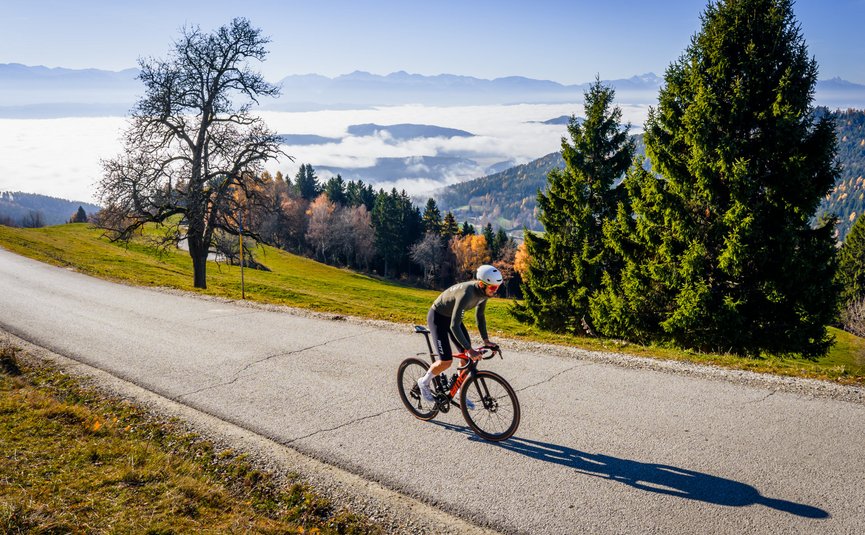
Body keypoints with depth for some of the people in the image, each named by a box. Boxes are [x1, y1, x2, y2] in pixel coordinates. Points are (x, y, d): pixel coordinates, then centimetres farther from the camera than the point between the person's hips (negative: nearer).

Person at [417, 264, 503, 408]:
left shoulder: (484, 292, -12)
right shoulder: (467, 293, -38)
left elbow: (479, 315, 6)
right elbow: (454, 326, -39)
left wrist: (486, 339, 2)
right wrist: (469, 349, -39)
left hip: (452, 317, 8)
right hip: (438, 317, -8)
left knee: (468, 357, 2)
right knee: (446, 361, -15)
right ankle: (424, 382, 12)